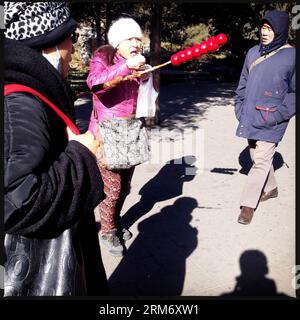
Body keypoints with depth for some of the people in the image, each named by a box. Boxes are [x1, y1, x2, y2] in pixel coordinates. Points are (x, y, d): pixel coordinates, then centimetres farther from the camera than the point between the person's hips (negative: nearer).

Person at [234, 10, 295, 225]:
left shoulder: (290, 56, -6)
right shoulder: (253, 53, 8)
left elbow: (294, 93, -5)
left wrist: (278, 116, -14)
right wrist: (240, 109, 8)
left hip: (271, 123, -5)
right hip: (250, 119, 5)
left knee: (261, 161, -5)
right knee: (258, 158, 16)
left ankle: (248, 204, 5)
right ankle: (271, 188, 38)